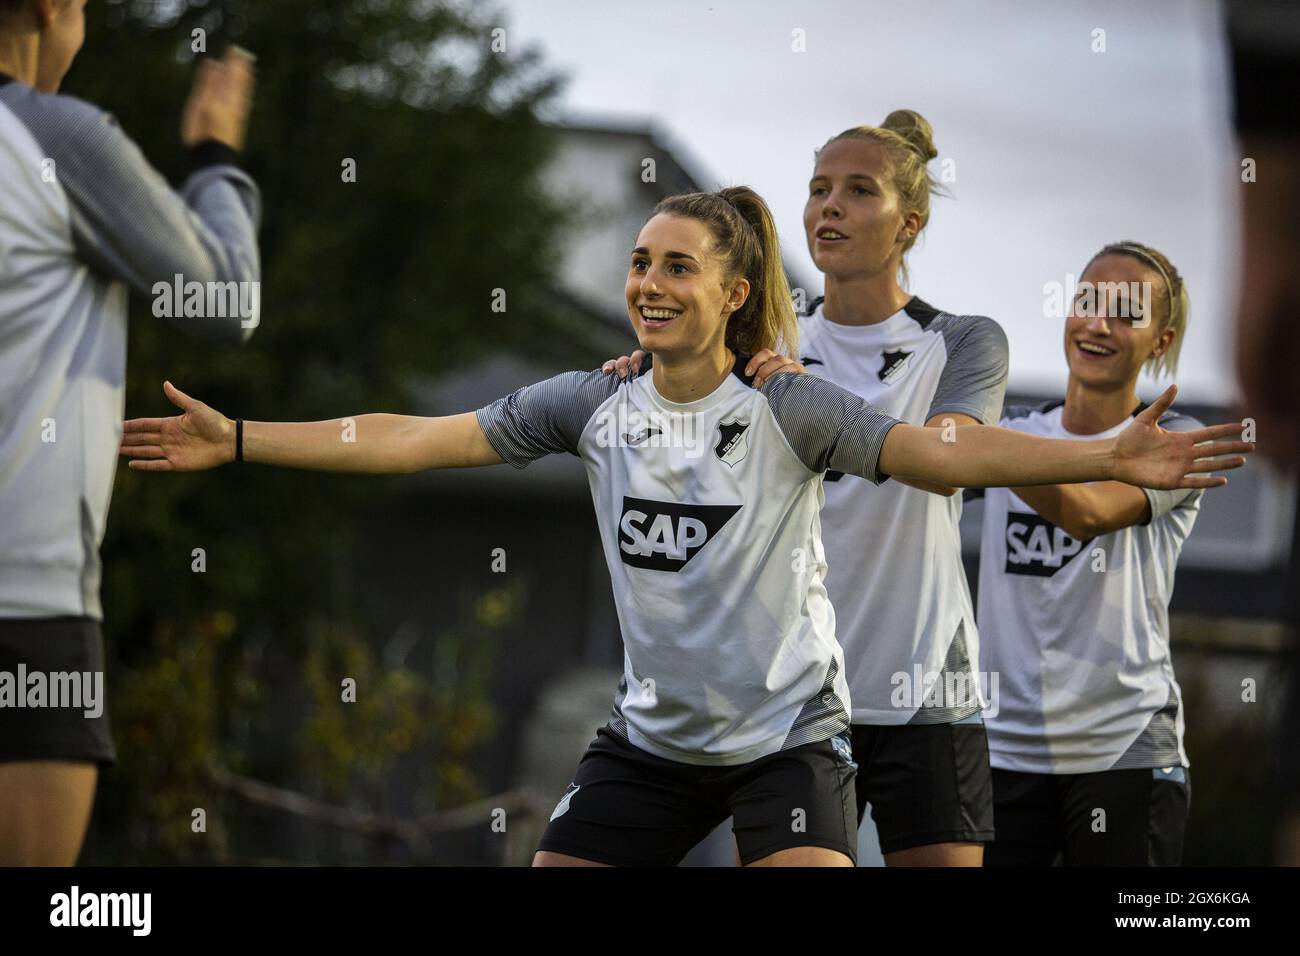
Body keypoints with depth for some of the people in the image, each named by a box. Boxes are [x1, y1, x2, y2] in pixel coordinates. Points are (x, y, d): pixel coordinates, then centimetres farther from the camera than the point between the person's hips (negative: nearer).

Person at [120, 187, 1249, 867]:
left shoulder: (788, 411, -11)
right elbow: (413, 439, 0)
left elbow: (941, 450, -22)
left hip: (787, 736, -4)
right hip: (652, 737, 4)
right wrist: (237, 440, -4)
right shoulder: (593, 406, 0)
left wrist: (1108, 458, -35)